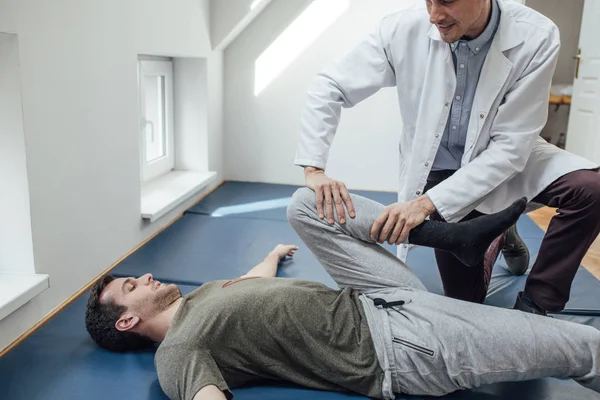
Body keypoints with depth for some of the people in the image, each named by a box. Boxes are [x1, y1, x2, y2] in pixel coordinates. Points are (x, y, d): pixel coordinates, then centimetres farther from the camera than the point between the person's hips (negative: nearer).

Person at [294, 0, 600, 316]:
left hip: (506, 160, 0)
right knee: (465, 298, 3)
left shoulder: (534, 39, -24)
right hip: (437, 171, 0)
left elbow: (510, 147, -25)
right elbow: (329, 88, -15)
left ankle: (535, 306, -5)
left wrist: (427, 203, -33)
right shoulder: (403, 30, -22)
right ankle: (498, 238, 37)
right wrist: (313, 169, -28)